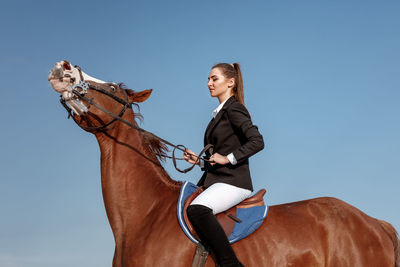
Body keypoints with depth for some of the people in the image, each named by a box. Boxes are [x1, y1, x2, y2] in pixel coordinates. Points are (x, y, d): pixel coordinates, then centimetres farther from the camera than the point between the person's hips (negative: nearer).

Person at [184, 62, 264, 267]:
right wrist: (199, 161, 10)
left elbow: (257, 141, -19)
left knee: (197, 210, -35)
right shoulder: (219, 113, 22)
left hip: (233, 182, -10)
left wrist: (227, 158, -18)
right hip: (214, 181, 10)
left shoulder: (234, 109, -5)